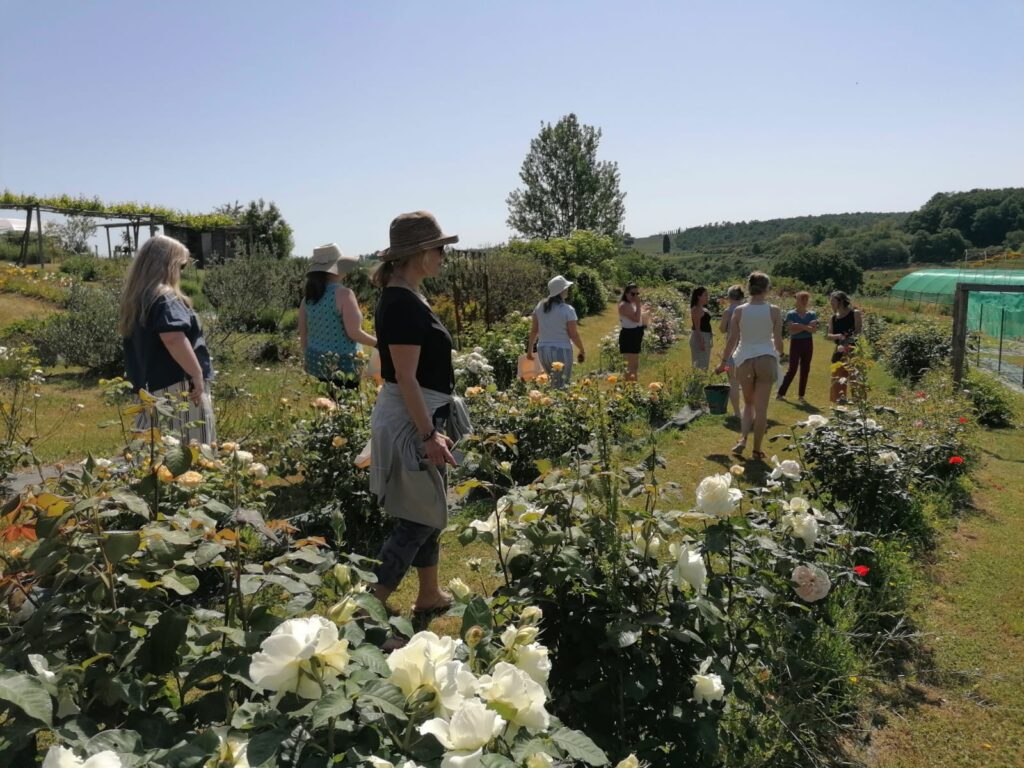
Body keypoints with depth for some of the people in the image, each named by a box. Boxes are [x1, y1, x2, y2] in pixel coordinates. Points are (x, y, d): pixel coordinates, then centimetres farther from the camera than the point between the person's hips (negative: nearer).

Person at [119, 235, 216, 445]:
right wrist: (197, 374, -22)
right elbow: (173, 338, -29)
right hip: (176, 388, -9)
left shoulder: (134, 300, 15)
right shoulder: (165, 299, -13)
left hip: (150, 389, 9)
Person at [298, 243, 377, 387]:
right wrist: (378, 343, -3)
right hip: (342, 364, -6)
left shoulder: (308, 296, 5)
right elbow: (354, 332, -17)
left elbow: (303, 333, 10)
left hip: (316, 362, 7)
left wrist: (309, 359, 21)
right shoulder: (343, 293, -14)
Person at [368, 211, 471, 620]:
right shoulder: (401, 303, -20)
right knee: (420, 516, -3)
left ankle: (429, 595, 32)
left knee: (430, 511, 18)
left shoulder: (409, 297, 10)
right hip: (410, 421, -10)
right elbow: (406, 378, -23)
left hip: (422, 416, 10)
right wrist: (429, 434, -24)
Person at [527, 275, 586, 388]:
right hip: (561, 351, -5)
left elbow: (534, 330, 6)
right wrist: (582, 351, 4)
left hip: (543, 350, 5)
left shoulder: (540, 307, 2)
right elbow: (574, 335, -10)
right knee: (561, 386, 2)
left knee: (552, 383, 21)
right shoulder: (567, 310, -13)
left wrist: (530, 349, 16)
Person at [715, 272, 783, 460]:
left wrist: (723, 363, 9)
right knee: (761, 407, 6)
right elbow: (778, 341, -1)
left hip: (745, 359, 1)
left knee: (748, 403, 20)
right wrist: (779, 353, 22)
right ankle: (757, 449, 11)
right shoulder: (774, 311, -5)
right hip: (766, 359, -1)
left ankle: (742, 439, 3)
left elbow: (732, 340, -2)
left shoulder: (739, 311, -3)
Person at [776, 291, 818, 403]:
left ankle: (801, 395, 12)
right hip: (796, 343, -3)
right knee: (792, 369, -4)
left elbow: (814, 330, -7)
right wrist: (806, 327, -14)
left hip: (808, 343, 4)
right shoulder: (791, 314, -4)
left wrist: (799, 326, -16)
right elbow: (791, 330, -15)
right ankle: (780, 393, 5)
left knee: (805, 369, 5)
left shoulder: (812, 314, 5)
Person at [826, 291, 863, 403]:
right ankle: (838, 400, 14)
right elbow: (828, 336, 3)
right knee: (837, 380, 6)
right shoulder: (833, 318, 11)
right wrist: (838, 336, -17)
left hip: (854, 351, -5)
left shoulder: (855, 314, -3)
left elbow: (858, 332, -9)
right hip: (839, 352, 5)